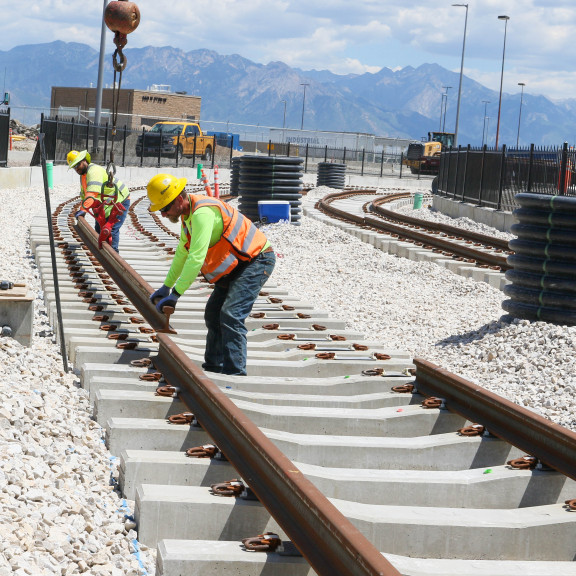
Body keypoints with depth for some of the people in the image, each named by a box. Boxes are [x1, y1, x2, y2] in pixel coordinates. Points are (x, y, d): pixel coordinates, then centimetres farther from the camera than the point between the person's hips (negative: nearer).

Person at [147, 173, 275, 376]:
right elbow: (182, 254, 22)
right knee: (213, 314, 13)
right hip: (236, 265, 11)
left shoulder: (203, 213, -27)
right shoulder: (188, 215, 7)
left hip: (256, 261, -11)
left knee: (231, 315, -22)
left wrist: (176, 293, -27)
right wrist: (166, 287, 25)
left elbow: (196, 258, -31)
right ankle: (214, 368, 24)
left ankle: (234, 372, -23)